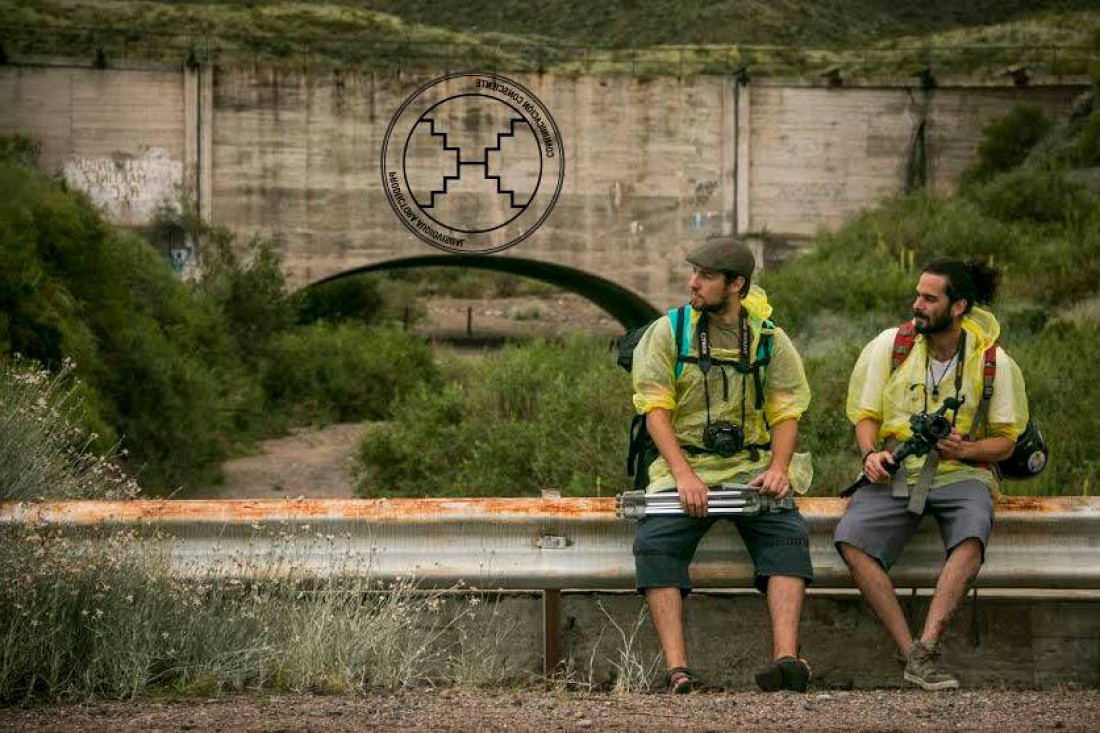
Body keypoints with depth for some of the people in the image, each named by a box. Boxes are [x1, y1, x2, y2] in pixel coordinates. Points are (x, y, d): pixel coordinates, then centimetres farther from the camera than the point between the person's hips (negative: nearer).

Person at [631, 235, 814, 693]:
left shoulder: (769, 340, 7)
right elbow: (656, 409, -5)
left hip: (752, 468, 1)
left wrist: (778, 468, -16)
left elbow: (786, 412, 5)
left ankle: (786, 658, -36)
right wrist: (683, 474, -19)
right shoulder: (668, 333, 3)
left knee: (789, 535, -27)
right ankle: (677, 669, -33)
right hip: (684, 467, -1)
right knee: (654, 542, -28)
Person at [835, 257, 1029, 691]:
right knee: (851, 539, -29)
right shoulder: (890, 346, 4)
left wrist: (967, 450, -14)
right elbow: (866, 415, 11)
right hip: (895, 475, 1)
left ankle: (926, 647, -38)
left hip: (959, 474, -1)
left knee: (972, 536, -37)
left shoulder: (993, 362, 1)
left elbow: (1006, 441, 7)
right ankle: (911, 654, -29)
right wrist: (871, 452, -10)